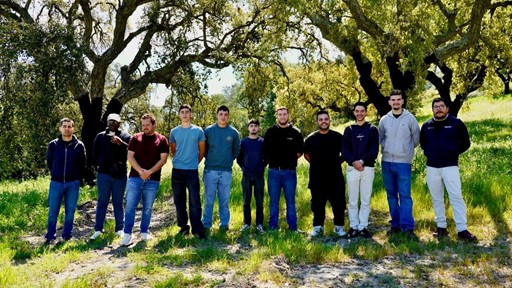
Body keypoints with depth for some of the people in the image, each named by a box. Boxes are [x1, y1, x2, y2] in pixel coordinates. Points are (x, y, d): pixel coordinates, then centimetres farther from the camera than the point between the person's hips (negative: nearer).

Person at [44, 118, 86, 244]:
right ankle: (50, 236, 17)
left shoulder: (79, 145, 0)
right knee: (52, 211, 4)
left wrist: (75, 177, 5)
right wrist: (56, 174, 10)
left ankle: (67, 236, 18)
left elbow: (82, 165, 7)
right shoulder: (53, 144, 0)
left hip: (73, 184, 0)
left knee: (70, 211, 7)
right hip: (56, 183, 0)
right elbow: (49, 162, 11)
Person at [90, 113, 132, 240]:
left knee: (118, 203, 7)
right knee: (102, 202, 7)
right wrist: (101, 164, 1)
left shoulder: (125, 136, 2)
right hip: (103, 174, 1)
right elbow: (95, 153, 12)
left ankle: (120, 229, 15)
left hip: (120, 175, -1)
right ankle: (98, 230, 13)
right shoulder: (100, 136, 8)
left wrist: (121, 143, -27)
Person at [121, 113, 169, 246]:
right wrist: (140, 171, -15)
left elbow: (163, 159, -5)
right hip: (134, 178, 1)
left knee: (147, 208, 9)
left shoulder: (162, 140, 2)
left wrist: (149, 172, -16)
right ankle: (127, 233, 7)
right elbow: (130, 157, -1)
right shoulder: (136, 138, 5)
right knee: (130, 206, -1)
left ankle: (144, 232, 22)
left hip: (153, 180, 0)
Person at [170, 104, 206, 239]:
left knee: (195, 201, -4)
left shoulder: (198, 131, 1)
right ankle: (183, 226, 21)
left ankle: (197, 229, 2)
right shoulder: (174, 132, 6)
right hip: (177, 170, 2)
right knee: (179, 200, 9)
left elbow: (202, 151, 10)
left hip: (192, 171, -2)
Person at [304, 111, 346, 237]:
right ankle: (318, 227, 19)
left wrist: (338, 161, 3)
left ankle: (339, 226, 18)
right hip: (317, 178, 1)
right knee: (317, 203, 7)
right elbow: (306, 154, 18)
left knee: (338, 203, 5)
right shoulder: (311, 138, 4)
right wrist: (316, 163, 10)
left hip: (335, 177, -1)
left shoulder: (338, 137, 0)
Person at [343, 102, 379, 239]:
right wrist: (354, 162, -14)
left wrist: (362, 161, -17)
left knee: (366, 200, 4)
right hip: (352, 168, 1)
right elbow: (344, 150, 1)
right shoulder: (349, 130, 10)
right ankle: (354, 226, 14)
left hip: (368, 168, -1)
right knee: (353, 200, 5)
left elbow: (374, 149, -4)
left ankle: (363, 226, 12)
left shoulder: (372, 129, 6)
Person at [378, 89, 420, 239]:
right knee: (391, 195, 9)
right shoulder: (384, 119, 6)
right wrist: (388, 149, 8)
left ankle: (408, 227, -4)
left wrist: (406, 150, 10)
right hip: (387, 162, 3)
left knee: (405, 195, -7)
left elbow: (416, 138, 6)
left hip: (403, 162, -3)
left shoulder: (410, 118, -1)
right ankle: (395, 224, 18)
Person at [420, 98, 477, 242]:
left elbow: (465, 143, 5)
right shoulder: (427, 125, 6)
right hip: (432, 167, 3)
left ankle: (462, 230, -2)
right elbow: (422, 143, 23)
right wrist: (429, 153, 10)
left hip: (450, 166, -3)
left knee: (456, 197, -7)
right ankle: (441, 227, 19)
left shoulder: (456, 123, -2)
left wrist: (453, 153, 0)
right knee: (437, 199, 9)